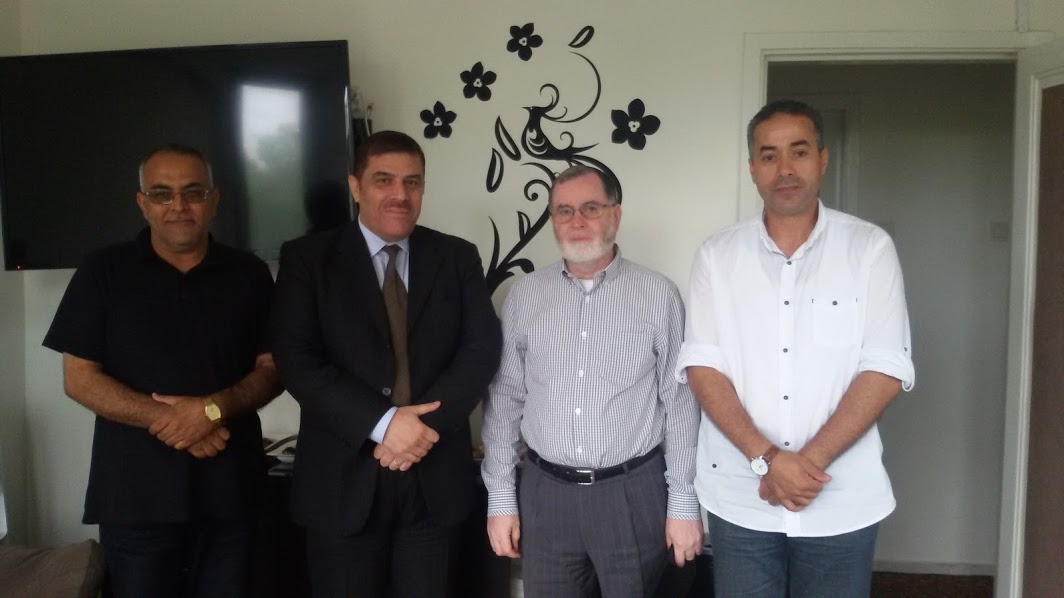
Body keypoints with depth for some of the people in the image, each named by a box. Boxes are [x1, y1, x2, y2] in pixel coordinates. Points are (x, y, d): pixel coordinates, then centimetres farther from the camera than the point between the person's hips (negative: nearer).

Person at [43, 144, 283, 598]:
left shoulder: (249, 274, 4)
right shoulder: (103, 272, 0)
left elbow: (273, 369, 3)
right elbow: (79, 378, -3)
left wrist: (213, 408, -15)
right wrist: (168, 420, -14)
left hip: (229, 486, 2)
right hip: (135, 492, -1)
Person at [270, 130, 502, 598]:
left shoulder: (458, 257, 6)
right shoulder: (307, 258, 0)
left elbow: (483, 349, -2)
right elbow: (297, 360, -10)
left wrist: (426, 423, -16)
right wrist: (383, 422, -20)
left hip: (436, 476, 2)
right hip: (344, 479, -1)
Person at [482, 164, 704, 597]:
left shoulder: (659, 295, -3)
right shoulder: (524, 295, 3)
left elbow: (680, 403, -2)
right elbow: (504, 400, 5)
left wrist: (684, 502, -3)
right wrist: (501, 497, 3)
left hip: (633, 493, -2)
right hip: (545, 493, 2)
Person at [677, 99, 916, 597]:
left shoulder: (870, 248, -2)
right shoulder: (717, 255, 1)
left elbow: (885, 370, -7)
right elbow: (702, 367, -4)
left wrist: (809, 461, -15)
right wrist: (766, 459, -15)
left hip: (843, 503, 0)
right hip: (739, 500, 1)